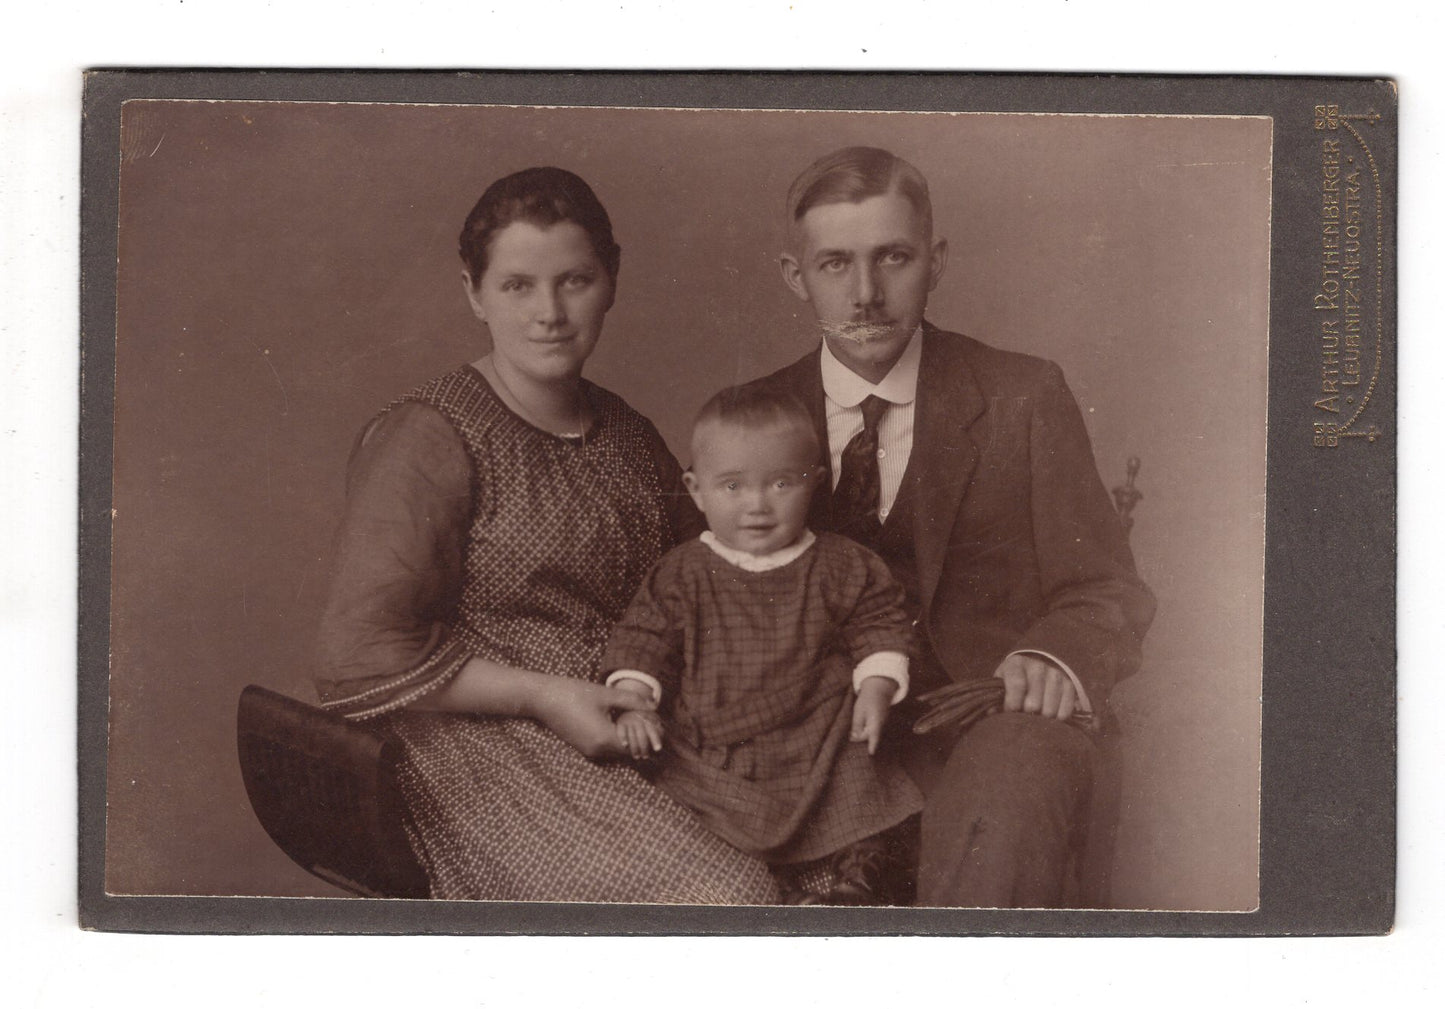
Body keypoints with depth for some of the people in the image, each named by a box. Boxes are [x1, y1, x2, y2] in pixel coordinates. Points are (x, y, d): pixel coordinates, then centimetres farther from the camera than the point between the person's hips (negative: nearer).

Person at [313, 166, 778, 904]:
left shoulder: (630, 438, 16)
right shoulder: (426, 440, -6)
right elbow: (360, 659, -12)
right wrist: (543, 696, -14)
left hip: (638, 734, 7)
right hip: (489, 750, -6)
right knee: (727, 893, -27)